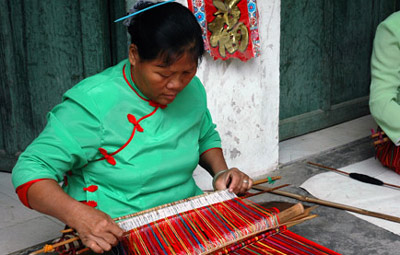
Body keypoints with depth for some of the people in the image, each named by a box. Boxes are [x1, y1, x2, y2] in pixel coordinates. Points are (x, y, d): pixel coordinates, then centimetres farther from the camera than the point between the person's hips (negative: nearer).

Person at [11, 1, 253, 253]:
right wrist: (80, 215, -37)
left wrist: (221, 171, 1)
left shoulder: (192, 90, 2)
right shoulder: (93, 103, -18)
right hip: (115, 233, -5)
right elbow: (31, 171, -20)